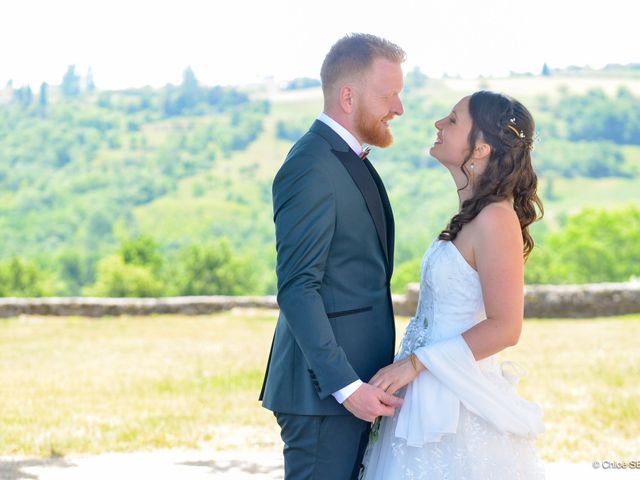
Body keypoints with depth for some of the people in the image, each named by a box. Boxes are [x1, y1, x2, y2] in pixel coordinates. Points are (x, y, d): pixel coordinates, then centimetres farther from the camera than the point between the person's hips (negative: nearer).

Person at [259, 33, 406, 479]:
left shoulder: (350, 159, 15)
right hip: (322, 391, -10)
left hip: (355, 380, 10)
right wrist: (345, 386, -24)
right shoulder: (310, 169, -16)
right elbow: (297, 289, -21)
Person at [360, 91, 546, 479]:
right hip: (432, 399, 9)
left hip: (458, 403, -9)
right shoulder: (473, 215, 11)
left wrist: (414, 363, -19)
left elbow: (504, 327, -21)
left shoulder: (496, 219, -18)